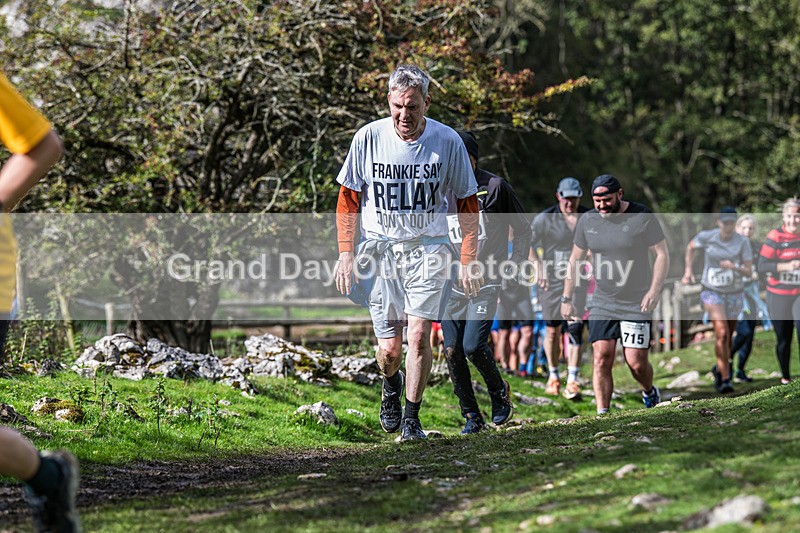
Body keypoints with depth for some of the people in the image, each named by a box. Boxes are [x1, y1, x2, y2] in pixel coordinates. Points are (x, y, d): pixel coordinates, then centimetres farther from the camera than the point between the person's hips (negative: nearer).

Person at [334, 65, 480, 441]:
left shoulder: (448, 142, -5)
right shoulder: (368, 138, -4)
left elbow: (467, 205, 4)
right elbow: (348, 199, 5)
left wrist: (467, 262, 0)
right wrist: (345, 254, -2)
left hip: (428, 249, -1)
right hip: (379, 250, 1)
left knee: (418, 335, -14)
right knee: (388, 349, -1)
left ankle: (411, 417, 2)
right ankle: (391, 385, 34)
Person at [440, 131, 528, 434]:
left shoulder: (494, 187, -3)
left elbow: (523, 230, 4)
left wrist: (513, 268, -4)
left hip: (486, 283, -4)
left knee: (473, 346, -15)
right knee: (452, 351, -3)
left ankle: (499, 391, 15)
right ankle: (471, 416, 10)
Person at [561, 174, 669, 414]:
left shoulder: (643, 217, -6)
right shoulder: (587, 220, 4)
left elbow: (662, 255, -3)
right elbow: (574, 260, 14)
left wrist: (654, 291, -15)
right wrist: (566, 299, 10)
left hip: (637, 304, -3)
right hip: (602, 303, 3)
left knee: (636, 362, -4)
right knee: (601, 359, -9)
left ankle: (649, 392, 28)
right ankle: (602, 414, -5)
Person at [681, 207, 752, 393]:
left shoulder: (742, 242, -10)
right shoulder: (706, 237, -8)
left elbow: (748, 271, -11)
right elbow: (690, 247, 13)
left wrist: (734, 267, -30)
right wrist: (688, 271, 8)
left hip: (735, 293, 2)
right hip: (712, 292, -2)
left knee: (728, 337, 13)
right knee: (721, 333, -19)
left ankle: (719, 369, 40)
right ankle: (725, 378, -16)